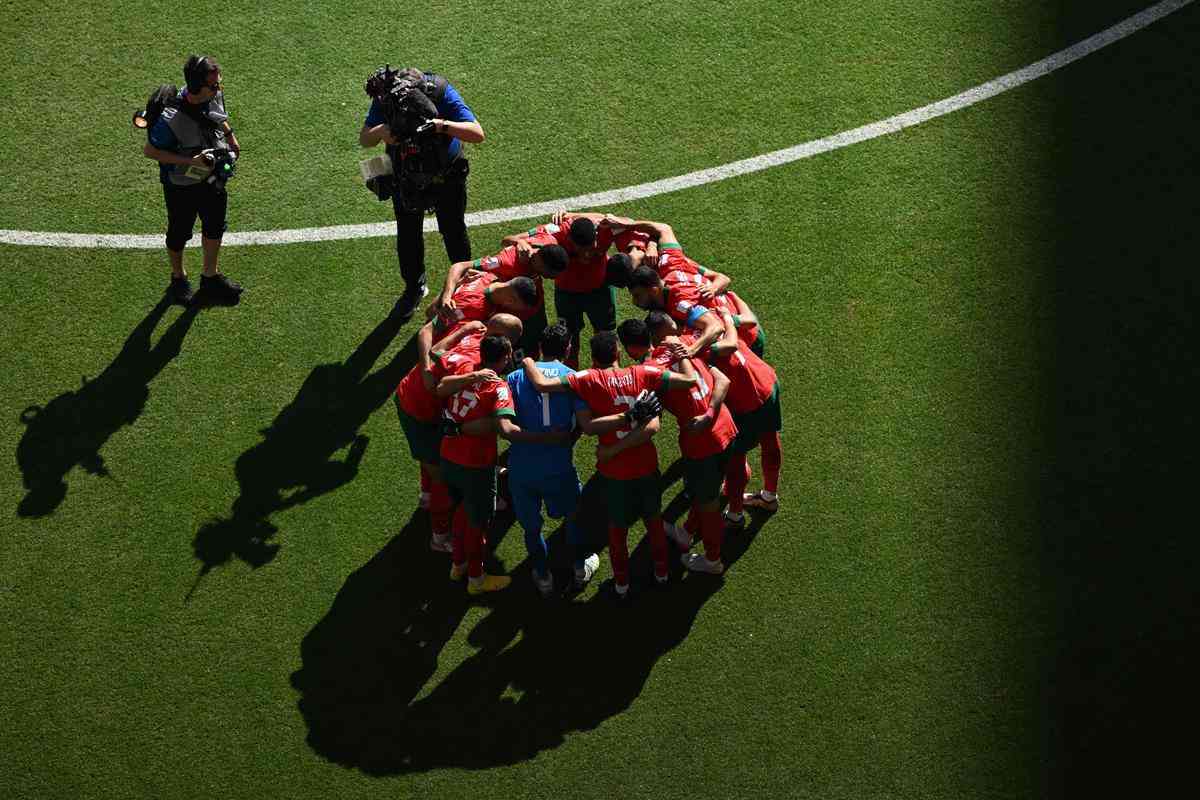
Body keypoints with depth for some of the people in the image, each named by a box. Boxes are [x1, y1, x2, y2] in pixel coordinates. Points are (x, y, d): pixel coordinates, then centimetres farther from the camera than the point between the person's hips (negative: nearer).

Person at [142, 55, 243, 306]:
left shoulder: (215, 97, -16)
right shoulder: (171, 118, -36)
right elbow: (149, 151, -24)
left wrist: (231, 139, 9)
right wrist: (189, 161, -29)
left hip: (212, 177, 6)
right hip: (181, 184, -6)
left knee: (215, 227, 23)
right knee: (179, 233, 18)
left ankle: (210, 276, 46)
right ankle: (178, 278, 45)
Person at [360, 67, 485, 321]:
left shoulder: (441, 92, -31)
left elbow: (477, 133, -37)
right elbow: (364, 139, -19)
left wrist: (442, 125, -54)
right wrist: (380, 132, -43)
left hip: (446, 174, -2)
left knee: (453, 231, 12)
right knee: (407, 235, 12)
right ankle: (414, 288, 37)